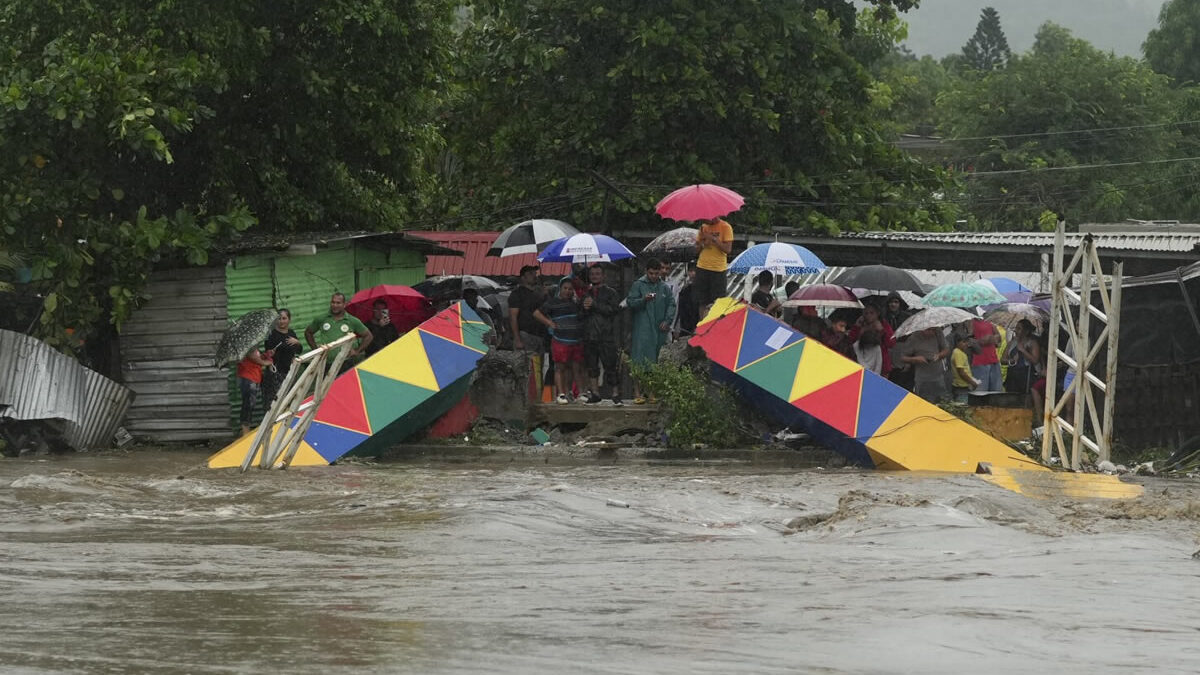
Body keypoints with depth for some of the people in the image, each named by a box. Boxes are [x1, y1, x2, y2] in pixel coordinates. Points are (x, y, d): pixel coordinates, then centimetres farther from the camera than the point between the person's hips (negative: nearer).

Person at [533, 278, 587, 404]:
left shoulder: (577, 302, 17)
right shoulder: (552, 302, 3)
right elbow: (536, 313, 2)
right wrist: (550, 323, -4)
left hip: (577, 341, 4)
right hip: (560, 341, -4)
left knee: (577, 367, 5)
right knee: (560, 367, -3)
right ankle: (561, 394, -2)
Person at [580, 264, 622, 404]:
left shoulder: (610, 292, 4)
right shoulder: (586, 293, 18)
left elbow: (614, 309, -11)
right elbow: (579, 313, 16)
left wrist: (594, 304, -13)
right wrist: (584, 308, -7)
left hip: (606, 335, -5)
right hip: (589, 335, 5)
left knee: (610, 366, -7)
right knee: (591, 366, 7)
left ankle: (615, 394, -4)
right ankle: (595, 394, 14)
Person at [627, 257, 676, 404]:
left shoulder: (664, 287, 12)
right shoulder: (638, 285, 2)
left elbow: (671, 304, 16)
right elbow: (630, 303, -1)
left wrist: (667, 321, 3)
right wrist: (644, 300, -18)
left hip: (659, 330, 4)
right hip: (642, 330, -4)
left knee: (655, 362, 5)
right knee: (640, 360, -9)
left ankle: (652, 392, 11)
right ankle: (637, 393, -7)